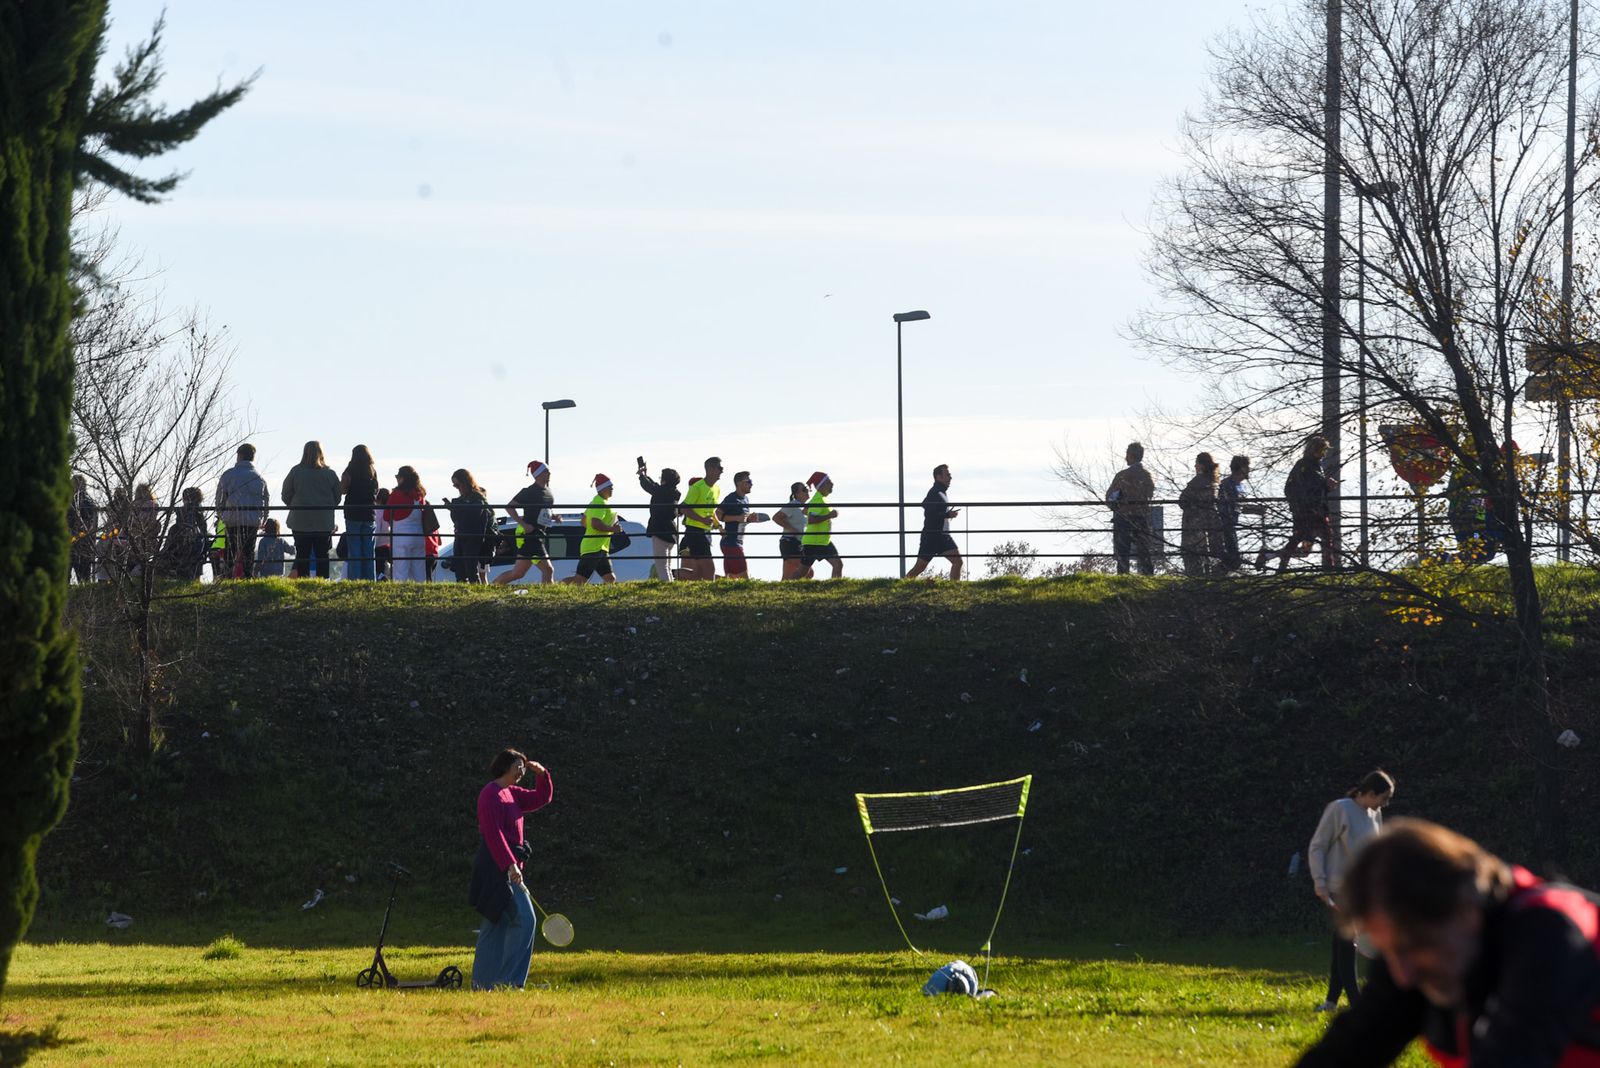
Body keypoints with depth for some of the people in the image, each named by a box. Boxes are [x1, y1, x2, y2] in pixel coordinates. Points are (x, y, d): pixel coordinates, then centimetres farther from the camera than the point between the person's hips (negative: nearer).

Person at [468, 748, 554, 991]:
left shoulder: (511, 794, 17)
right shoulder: (491, 794, -12)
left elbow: (541, 798, 28)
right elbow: (493, 833, -19)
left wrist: (542, 775, 10)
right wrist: (510, 865, -25)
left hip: (508, 867, 10)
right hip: (497, 868, -10)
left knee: (496, 926, 10)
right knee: (524, 919, -16)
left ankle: (483, 983, 12)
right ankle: (510, 980, -17)